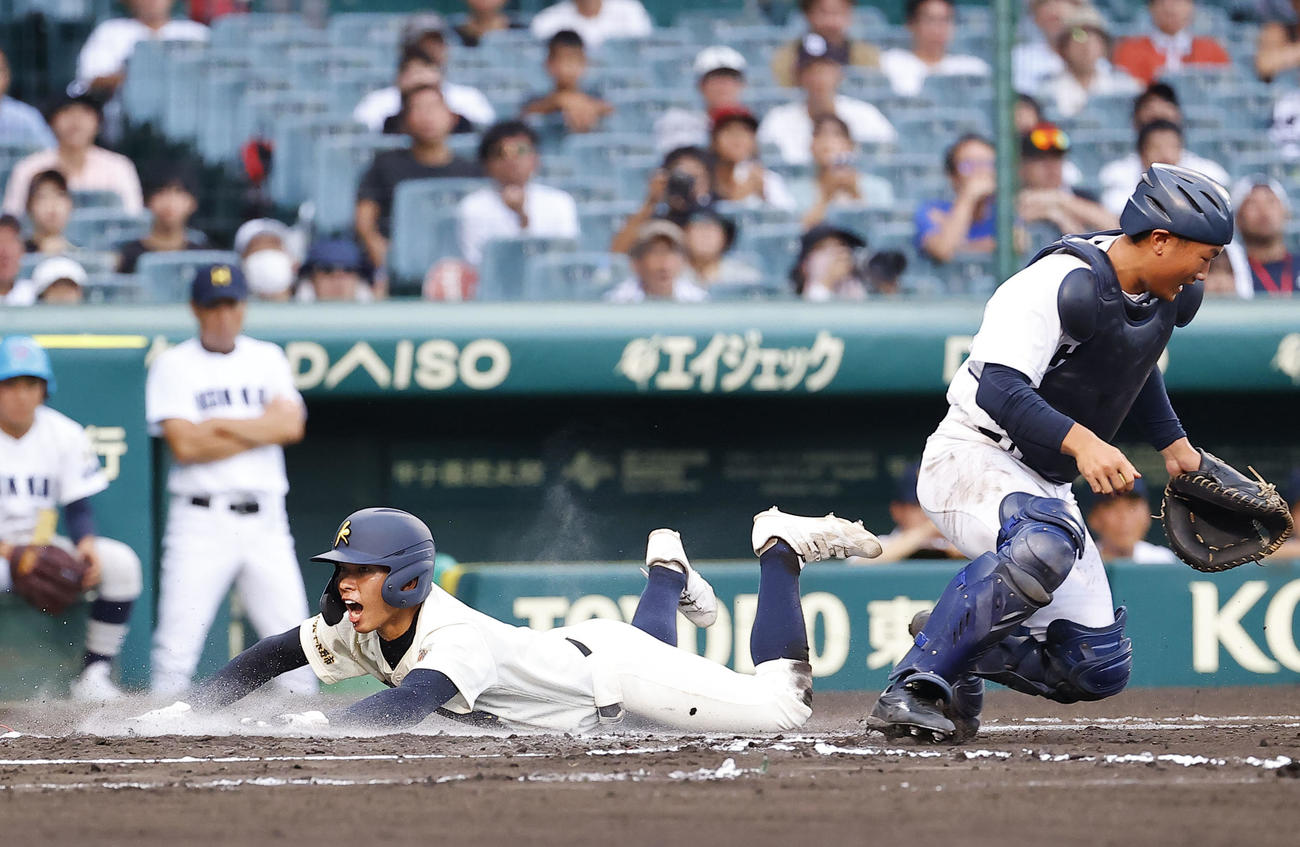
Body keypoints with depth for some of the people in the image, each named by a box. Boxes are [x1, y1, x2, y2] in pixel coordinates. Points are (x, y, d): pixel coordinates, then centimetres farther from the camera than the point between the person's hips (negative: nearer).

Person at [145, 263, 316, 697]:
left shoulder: (267, 359, 12)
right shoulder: (173, 366, 1)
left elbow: (292, 424, -3)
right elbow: (184, 445, -11)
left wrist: (220, 426, -9)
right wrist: (260, 430, -4)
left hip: (265, 520, 3)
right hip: (200, 520, -3)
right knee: (177, 644, -9)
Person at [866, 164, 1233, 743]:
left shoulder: (1169, 298, 4)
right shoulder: (1065, 285, -23)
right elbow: (1000, 389, -33)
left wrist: (1172, 443, 26)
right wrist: (1079, 440, -46)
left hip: (1045, 485, 9)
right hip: (973, 458, -9)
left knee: (1100, 670, -2)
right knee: (1044, 541, -42)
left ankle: (954, 647, 21)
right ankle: (913, 690, -35)